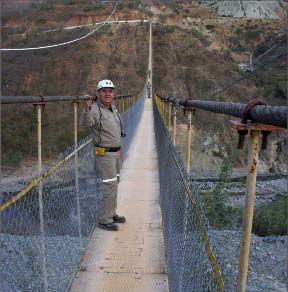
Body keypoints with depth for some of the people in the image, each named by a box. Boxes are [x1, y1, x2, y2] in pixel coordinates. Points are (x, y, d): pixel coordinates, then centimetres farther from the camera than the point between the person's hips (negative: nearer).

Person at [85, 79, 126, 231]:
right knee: (110, 187, -7)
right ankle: (104, 220, 7)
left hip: (116, 152, 9)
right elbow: (88, 122, -39)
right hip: (104, 154, -9)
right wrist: (87, 109, -58)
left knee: (114, 184, 17)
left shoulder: (113, 108, 11)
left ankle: (111, 214, 32)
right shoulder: (95, 109, -16)